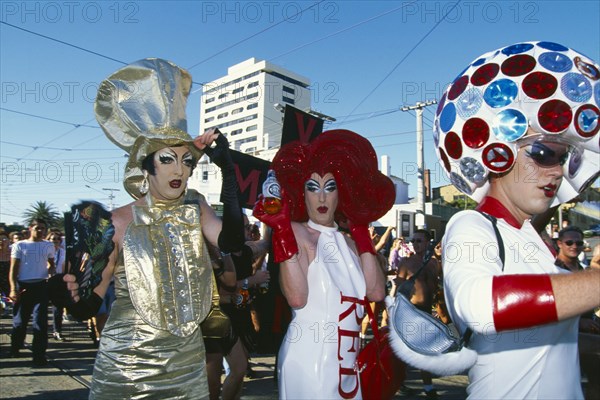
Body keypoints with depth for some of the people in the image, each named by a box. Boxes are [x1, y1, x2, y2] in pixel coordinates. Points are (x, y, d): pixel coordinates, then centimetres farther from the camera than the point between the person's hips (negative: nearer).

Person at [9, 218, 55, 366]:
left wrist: (50, 271, -3)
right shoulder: (19, 245, 2)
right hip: (23, 286, -1)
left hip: (41, 286, 1)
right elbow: (13, 269, -1)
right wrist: (13, 289, -13)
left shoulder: (48, 246, 9)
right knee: (19, 321, 8)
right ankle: (15, 348, 32)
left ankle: (39, 355, -1)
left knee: (40, 322, -3)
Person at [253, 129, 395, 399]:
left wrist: (360, 231, 1)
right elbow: (297, 298, -24)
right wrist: (281, 229, -27)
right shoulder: (296, 233, -9)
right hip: (308, 362, -6)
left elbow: (376, 293, -4)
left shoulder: (347, 243, 10)